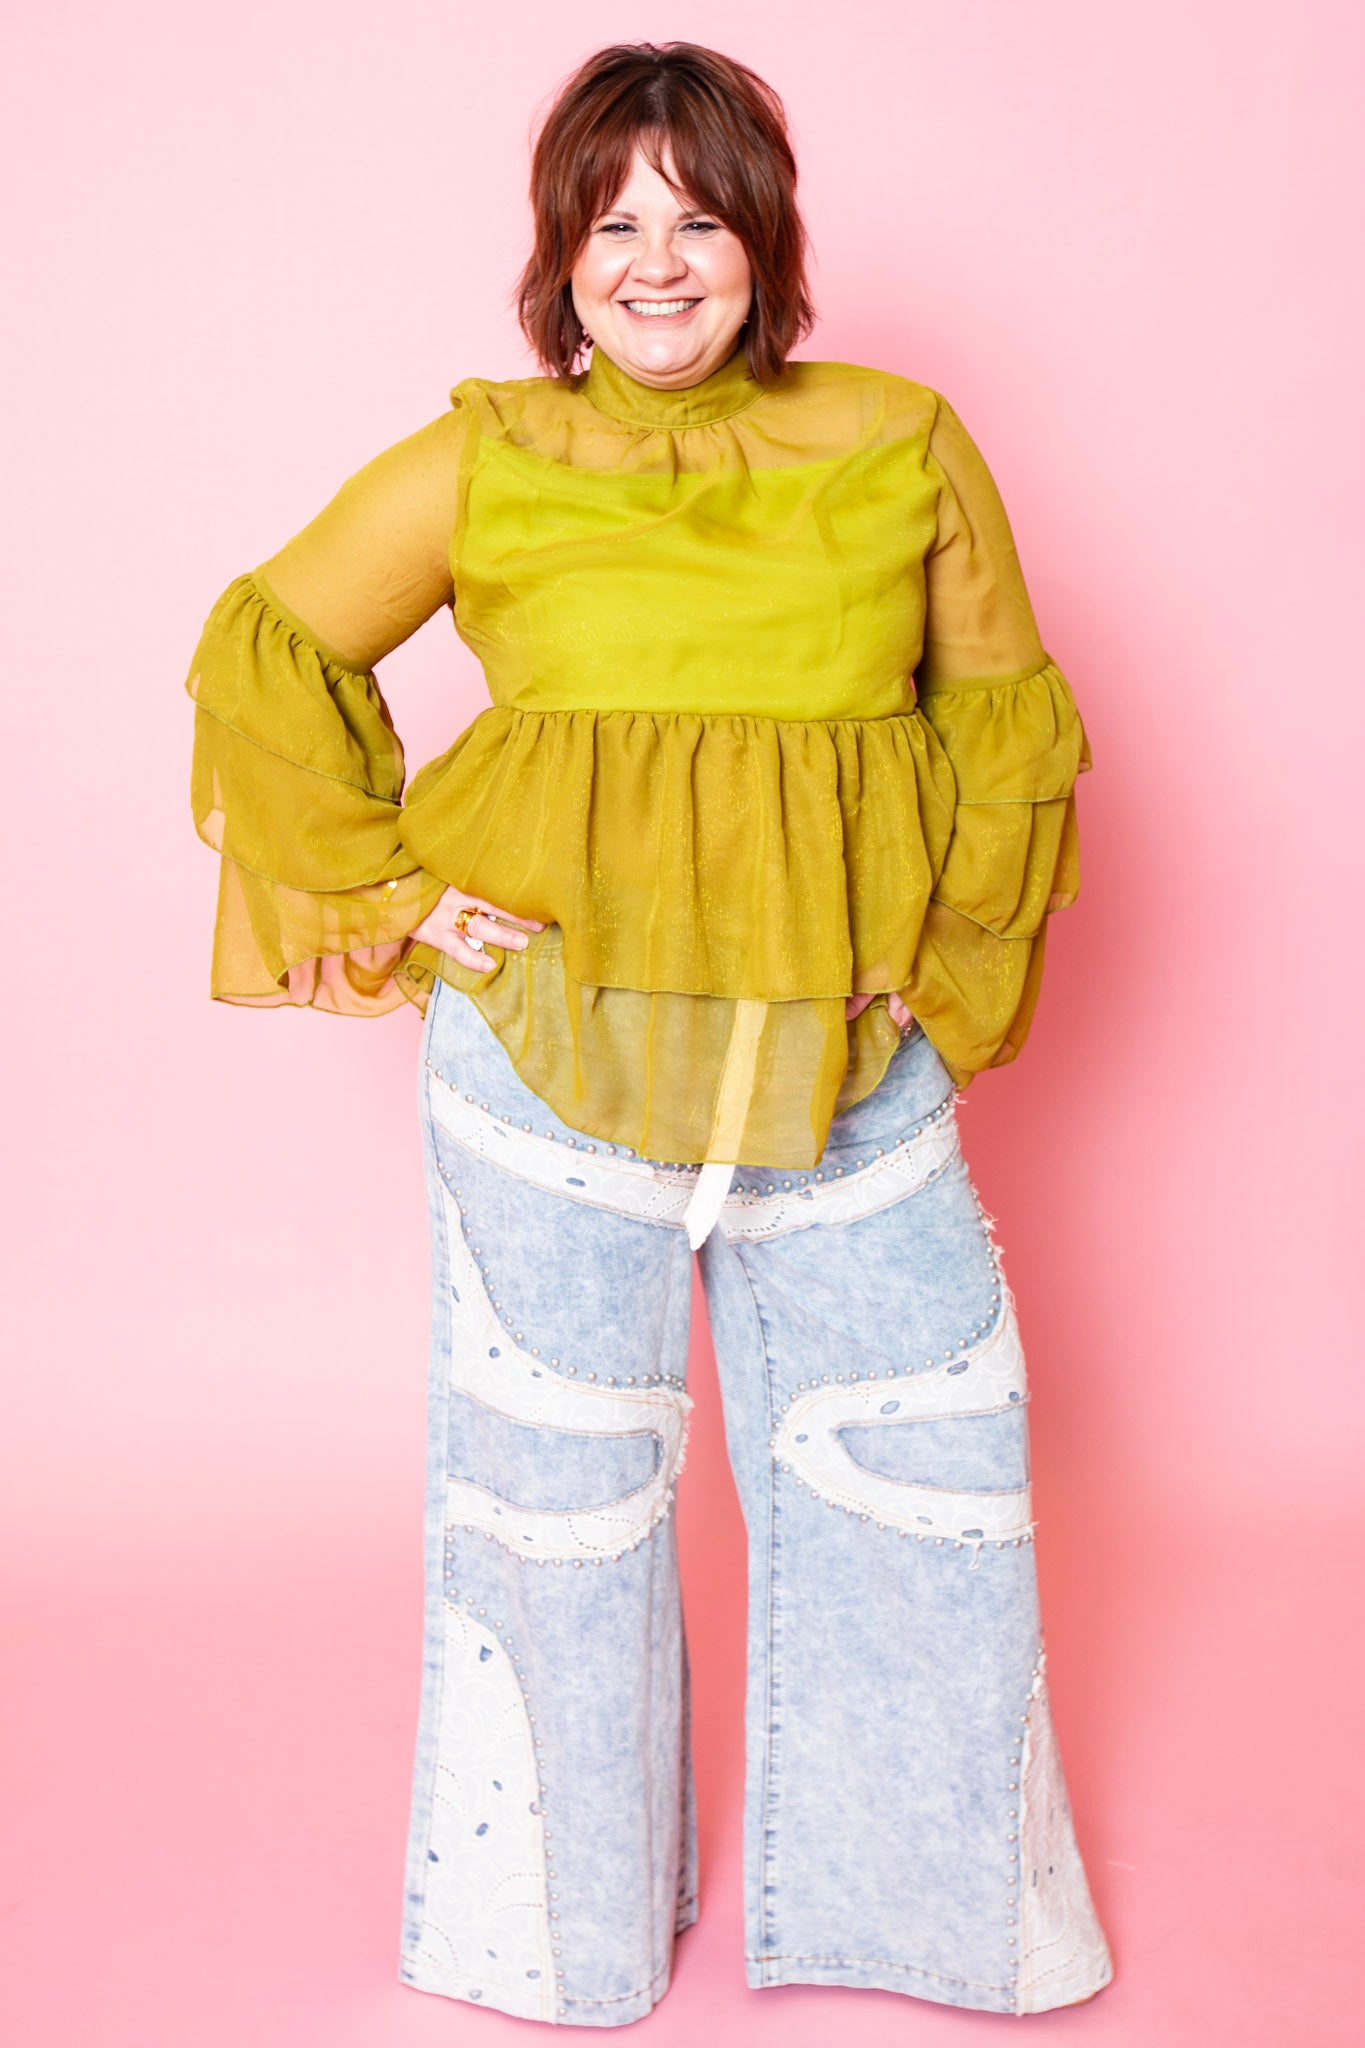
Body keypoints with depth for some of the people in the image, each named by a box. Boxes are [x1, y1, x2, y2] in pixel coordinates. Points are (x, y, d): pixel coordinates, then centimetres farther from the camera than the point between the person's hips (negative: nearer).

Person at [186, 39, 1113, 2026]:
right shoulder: (477, 467, -1)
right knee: (555, 1467, 11)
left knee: (923, 1439, 9)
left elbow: (1007, 718, 12)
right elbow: (265, 656, 6)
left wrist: (946, 940, 2)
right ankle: (563, 1908, 36)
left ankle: (929, 1893, 36)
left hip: (844, 1052, 2)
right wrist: (387, 895, -2)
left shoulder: (901, 446, 3)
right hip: (549, 1035, -1)